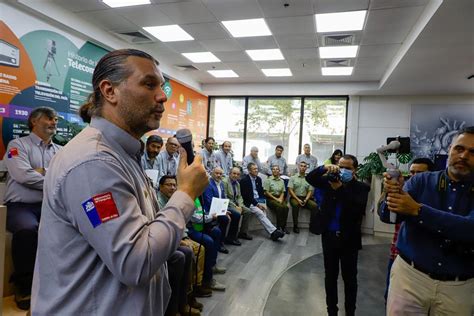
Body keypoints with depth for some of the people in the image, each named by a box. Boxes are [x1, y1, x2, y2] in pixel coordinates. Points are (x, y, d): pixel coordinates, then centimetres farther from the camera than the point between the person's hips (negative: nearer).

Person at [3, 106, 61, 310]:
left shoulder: (60, 151, 18)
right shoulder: (18, 145, 4)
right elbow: (24, 176, -13)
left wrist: (44, 171, -7)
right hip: (21, 206, -3)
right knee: (27, 230, -35)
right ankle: (24, 284, -10)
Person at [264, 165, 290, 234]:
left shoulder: (281, 181, 16)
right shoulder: (268, 180, 0)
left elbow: (283, 192, 14)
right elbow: (266, 192, -5)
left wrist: (280, 198, -7)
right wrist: (276, 199, -10)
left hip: (279, 198, 4)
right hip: (270, 199, -4)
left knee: (286, 207, -27)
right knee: (280, 207, -32)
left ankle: (283, 226, -17)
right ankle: (279, 227, -20)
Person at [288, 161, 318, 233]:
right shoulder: (293, 178, 5)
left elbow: (310, 191, 8)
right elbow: (290, 190, -3)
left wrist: (306, 200, -11)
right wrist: (298, 199, -14)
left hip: (305, 198, 3)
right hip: (295, 197, -2)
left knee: (315, 205, -24)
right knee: (295, 205, -36)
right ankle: (295, 226, -26)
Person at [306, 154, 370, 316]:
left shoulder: (361, 187, -5)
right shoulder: (329, 181, 3)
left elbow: (358, 208, -21)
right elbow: (310, 177, -3)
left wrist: (340, 188, -25)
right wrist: (324, 168, -19)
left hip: (349, 239, -2)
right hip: (329, 236, 2)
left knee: (349, 277, 13)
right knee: (330, 276, 14)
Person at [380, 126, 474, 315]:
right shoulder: (421, 181, -2)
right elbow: (386, 215, -11)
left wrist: (417, 210, -29)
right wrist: (392, 195, -32)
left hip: (459, 286, 1)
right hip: (410, 274, 0)